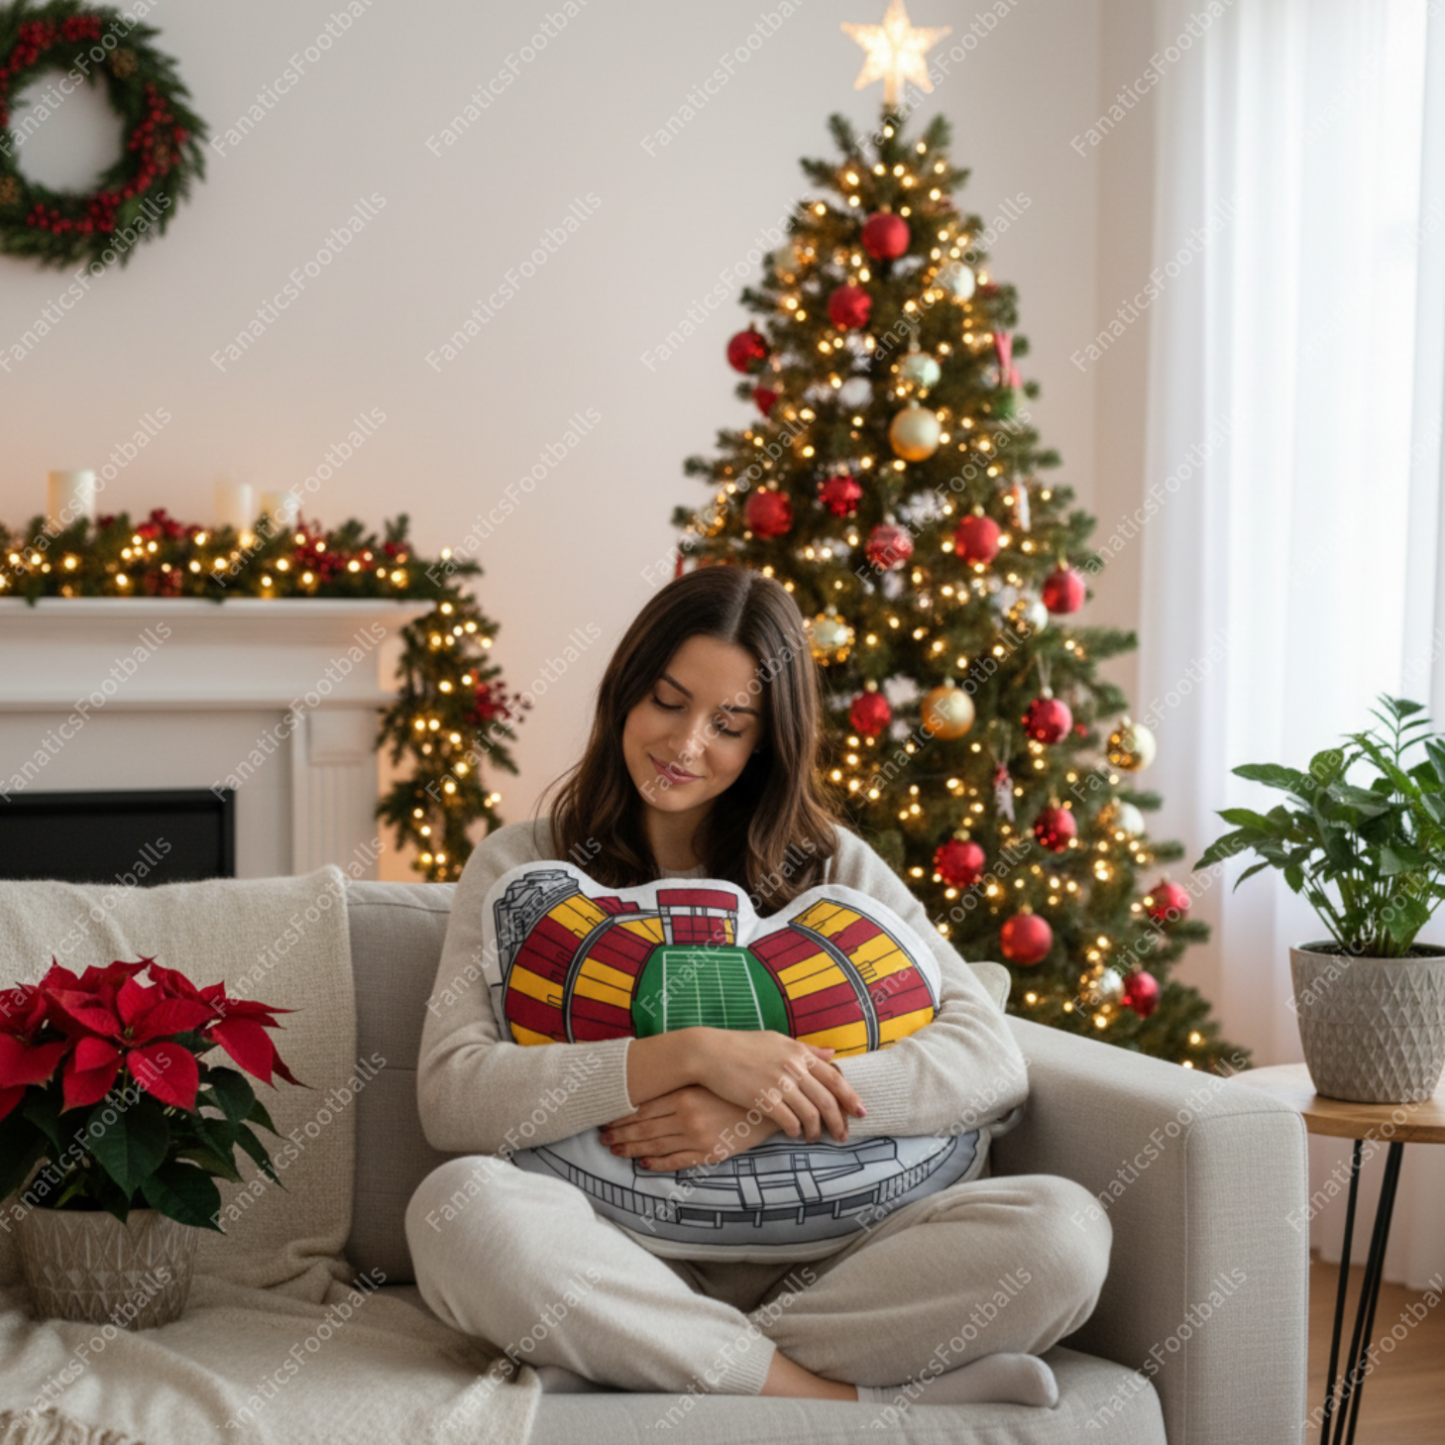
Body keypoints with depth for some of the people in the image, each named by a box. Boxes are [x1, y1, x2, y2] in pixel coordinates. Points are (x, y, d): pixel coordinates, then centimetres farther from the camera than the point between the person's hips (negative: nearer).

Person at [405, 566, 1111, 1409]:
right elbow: (451, 1100, -8)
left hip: (808, 1258, 2)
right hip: (617, 1259, -1)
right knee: (460, 1206, -35)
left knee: (1062, 1228, -24)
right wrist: (693, 1054, -17)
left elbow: (993, 1061, -1)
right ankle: (842, 1398, -25)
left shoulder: (828, 867, 13)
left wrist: (760, 1116, -15)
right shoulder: (523, 867, 9)